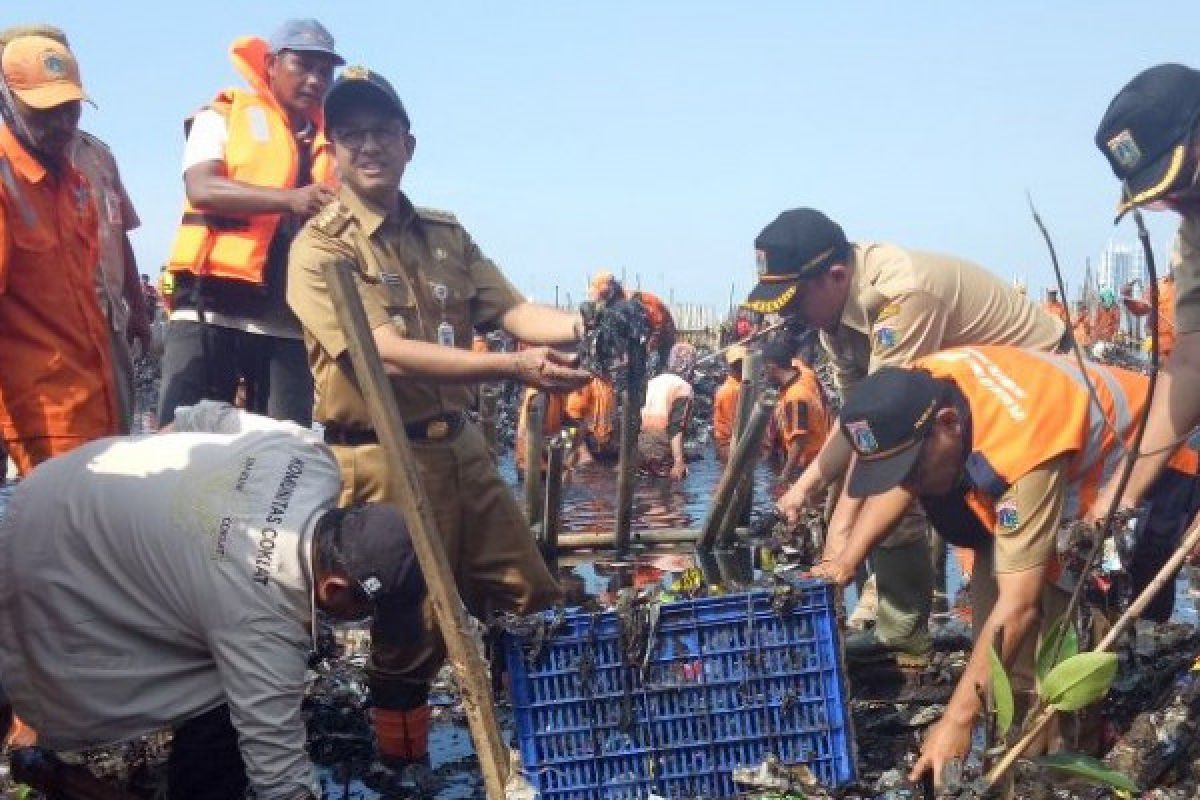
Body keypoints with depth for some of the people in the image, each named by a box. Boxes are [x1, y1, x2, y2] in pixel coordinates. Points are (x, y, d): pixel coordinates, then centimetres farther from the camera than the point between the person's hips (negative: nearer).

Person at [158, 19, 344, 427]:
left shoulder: (332, 140, 19)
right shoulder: (224, 116, 9)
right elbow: (201, 188, -10)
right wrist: (291, 198, -23)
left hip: (291, 319, 4)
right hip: (213, 305, -3)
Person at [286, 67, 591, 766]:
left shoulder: (447, 236, 12)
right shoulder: (320, 248, -9)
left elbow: (514, 311, 2)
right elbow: (389, 354, -21)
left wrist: (585, 327, -19)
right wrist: (514, 367, -29)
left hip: (463, 446, 7)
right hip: (384, 459, -6)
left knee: (532, 600, 11)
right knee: (412, 628, 1)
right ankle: (403, 764, 22)